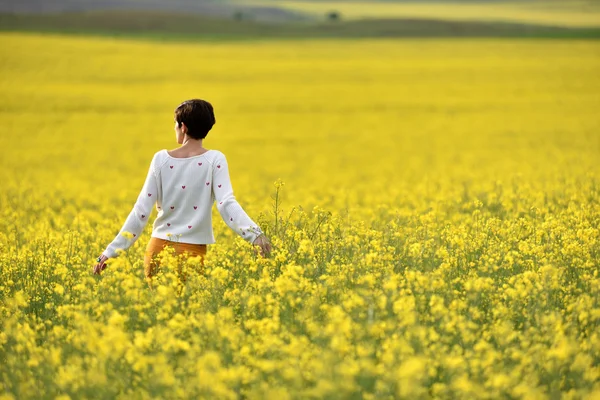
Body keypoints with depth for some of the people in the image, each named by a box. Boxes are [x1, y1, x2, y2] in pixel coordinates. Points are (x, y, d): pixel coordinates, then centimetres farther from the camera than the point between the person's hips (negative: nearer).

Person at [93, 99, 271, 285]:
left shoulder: (161, 159, -1)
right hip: (192, 252, -1)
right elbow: (226, 204, -18)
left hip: (159, 249, 2)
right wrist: (255, 234, -26)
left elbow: (141, 211, -2)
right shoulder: (214, 160, -5)